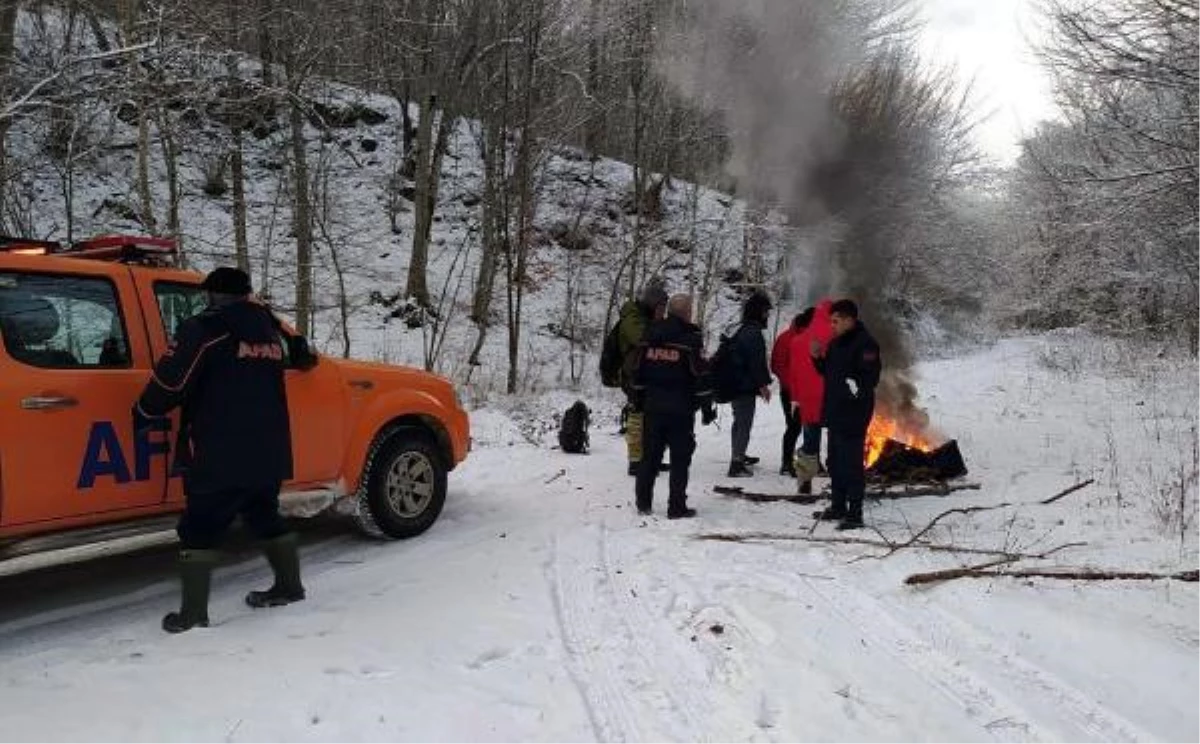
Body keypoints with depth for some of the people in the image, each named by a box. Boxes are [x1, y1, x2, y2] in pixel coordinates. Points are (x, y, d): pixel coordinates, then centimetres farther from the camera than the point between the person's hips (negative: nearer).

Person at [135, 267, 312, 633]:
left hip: (219, 457, -7)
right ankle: (289, 586, 31)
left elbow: (171, 380, -11)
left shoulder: (203, 329, -8)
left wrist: (142, 415, 2)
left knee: (199, 530, 1)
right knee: (266, 517, 23)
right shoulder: (269, 328, 13)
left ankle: (193, 612, 1)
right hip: (268, 453, 7)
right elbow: (294, 352, 32)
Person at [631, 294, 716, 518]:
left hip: (653, 407, 6)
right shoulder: (691, 338, -9)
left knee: (650, 455, 14)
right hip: (680, 409, -5)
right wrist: (707, 407, -5)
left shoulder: (651, 335, 8)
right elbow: (701, 376, -11)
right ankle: (677, 507, 3)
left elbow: (639, 372, 12)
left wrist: (640, 400, 20)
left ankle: (643, 502, 19)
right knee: (680, 458, 1)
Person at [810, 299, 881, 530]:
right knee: (835, 461, 17)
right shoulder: (836, 343, 15)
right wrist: (818, 357, 6)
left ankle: (855, 513, 0)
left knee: (851, 463, -6)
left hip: (854, 413, -9)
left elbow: (871, 376, -20)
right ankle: (838, 506, 29)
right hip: (835, 412, 10)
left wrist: (856, 389, -31)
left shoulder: (865, 343, -13)